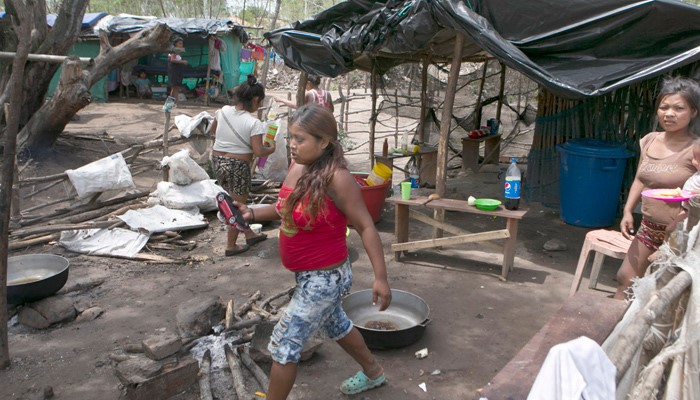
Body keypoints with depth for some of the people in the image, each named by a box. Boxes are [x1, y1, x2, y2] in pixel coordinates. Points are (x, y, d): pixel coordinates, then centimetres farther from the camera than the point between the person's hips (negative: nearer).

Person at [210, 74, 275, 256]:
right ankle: (231, 246, 21)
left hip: (218, 161, 7)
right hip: (238, 166, -7)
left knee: (236, 200, 23)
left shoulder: (223, 111, -1)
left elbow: (212, 129, 16)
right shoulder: (254, 123, -19)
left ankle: (249, 234, 37)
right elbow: (258, 151, -21)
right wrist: (271, 149, -1)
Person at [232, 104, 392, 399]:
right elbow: (287, 208, 11)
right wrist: (252, 214, -4)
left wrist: (380, 277, -25)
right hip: (308, 274, 9)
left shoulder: (336, 178, -27)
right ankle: (373, 373, 56)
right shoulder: (297, 166, -5)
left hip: (324, 278, -9)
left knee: (283, 346, 1)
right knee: (335, 326, 30)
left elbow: (365, 227, -23)